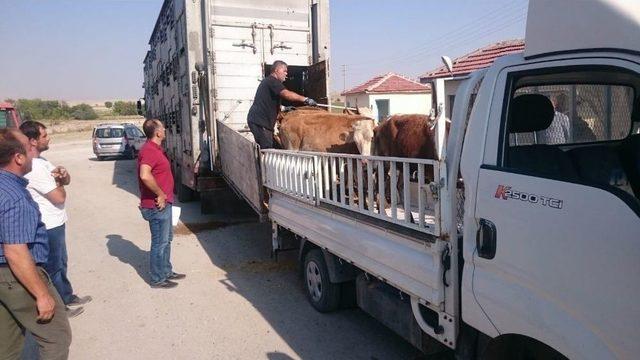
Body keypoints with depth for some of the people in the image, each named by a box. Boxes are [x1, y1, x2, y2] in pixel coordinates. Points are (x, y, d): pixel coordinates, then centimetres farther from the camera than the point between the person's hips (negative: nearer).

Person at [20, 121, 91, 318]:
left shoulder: (40, 160, 6)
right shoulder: (33, 167, -25)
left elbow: (67, 181, 8)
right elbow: (59, 197, -24)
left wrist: (63, 174, -16)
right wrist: (59, 183, -4)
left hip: (55, 223, 10)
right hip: (48, 227, -10)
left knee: (60, 263, 23)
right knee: (53, 267, 6)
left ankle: (67, 297, 39)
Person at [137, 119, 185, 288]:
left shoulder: (155, 149, 12)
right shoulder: (149, 150, -21)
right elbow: (145, 175, -36)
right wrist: (160, 194, -25)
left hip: (163, 204, 10)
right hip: (157, 206, -10)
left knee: (167, 238, 21)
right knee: (160, 242, 1)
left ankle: (166, 271, 35)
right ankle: (158, 279, 13)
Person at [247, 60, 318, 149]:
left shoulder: (268, 81, 23)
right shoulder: (272, 81, -9)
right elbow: (286, 94, -23)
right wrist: (305, 99, -24)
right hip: (259, 121, -10)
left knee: (268, 148, 9)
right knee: (267, 149, -13)